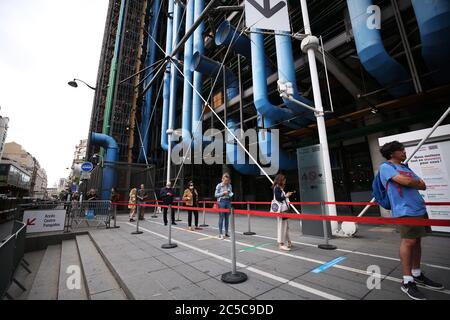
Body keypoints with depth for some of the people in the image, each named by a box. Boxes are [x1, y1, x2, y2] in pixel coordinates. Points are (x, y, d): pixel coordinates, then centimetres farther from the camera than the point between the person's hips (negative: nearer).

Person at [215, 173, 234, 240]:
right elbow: (216, 195, -5)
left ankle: (226, 233, 21)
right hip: (221, 202, -4)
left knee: (227, 218, 9)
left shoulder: (230, 186, 7)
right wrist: (223, 193, -15)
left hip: (228, 202, 4)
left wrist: (231, 194, -8)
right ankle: (220, 234, 6)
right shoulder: (219, 185, -5)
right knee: (221, 218, -3)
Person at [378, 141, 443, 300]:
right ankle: (407, 282, 1)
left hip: (419, 208, 8)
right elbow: (406, 181, -18)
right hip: (405, 210, -8)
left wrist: (415, 183, -3)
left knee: (416, 240, 14)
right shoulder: (385, 166, -7)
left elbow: (423, 186, 15)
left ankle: (417, 274, 29)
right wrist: (417, 182, 1)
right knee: (409, 241, -8)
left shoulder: (405, 167, 20)